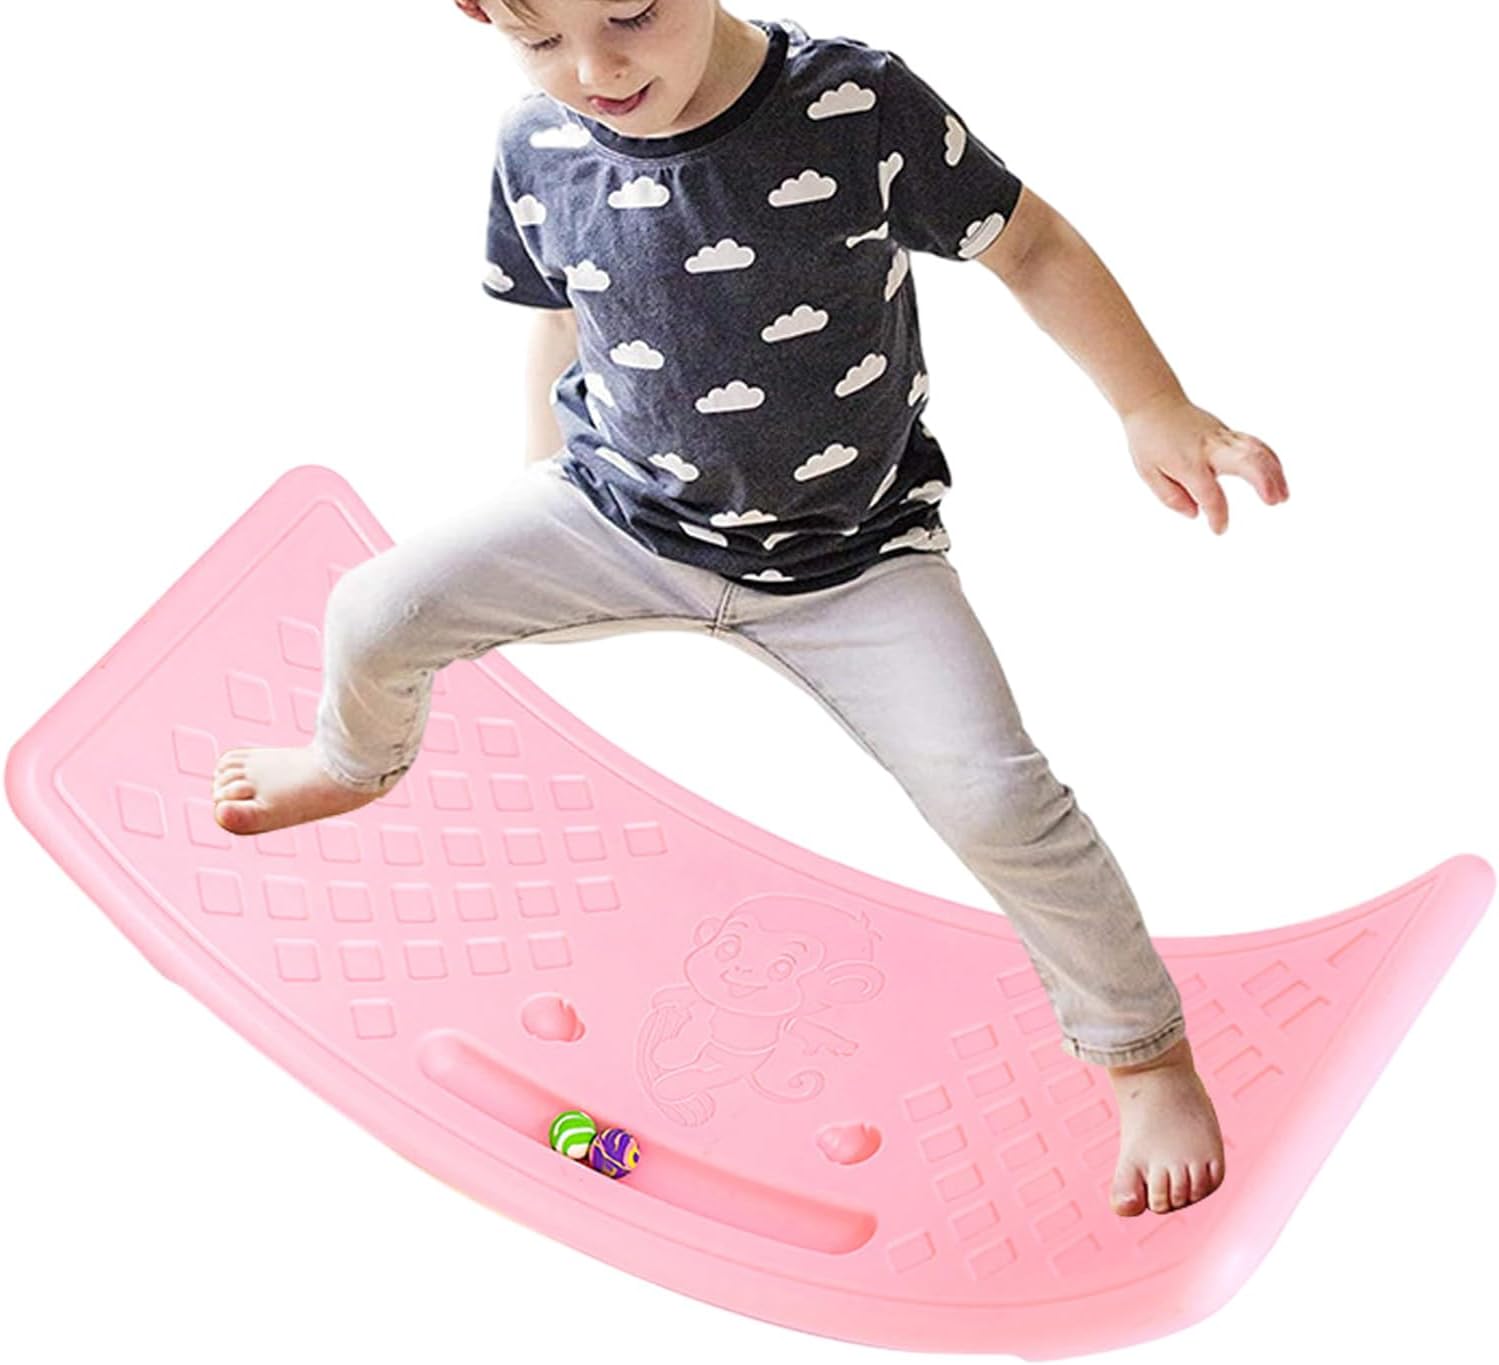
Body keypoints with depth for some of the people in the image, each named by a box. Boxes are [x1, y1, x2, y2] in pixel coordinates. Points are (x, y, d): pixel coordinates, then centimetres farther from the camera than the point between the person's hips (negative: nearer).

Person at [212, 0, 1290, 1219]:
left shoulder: (859, 105, -23)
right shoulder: (537, 148, -11)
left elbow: (1028, 246, -11)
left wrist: (1156, 410, -15)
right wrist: (539, 501, 16)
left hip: (848, 552, -3)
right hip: (620, 506, 3)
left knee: (995, 798, -17)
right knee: (375, 613, -5)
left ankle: (1147, 1051, 10)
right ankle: (360, 761, 35)